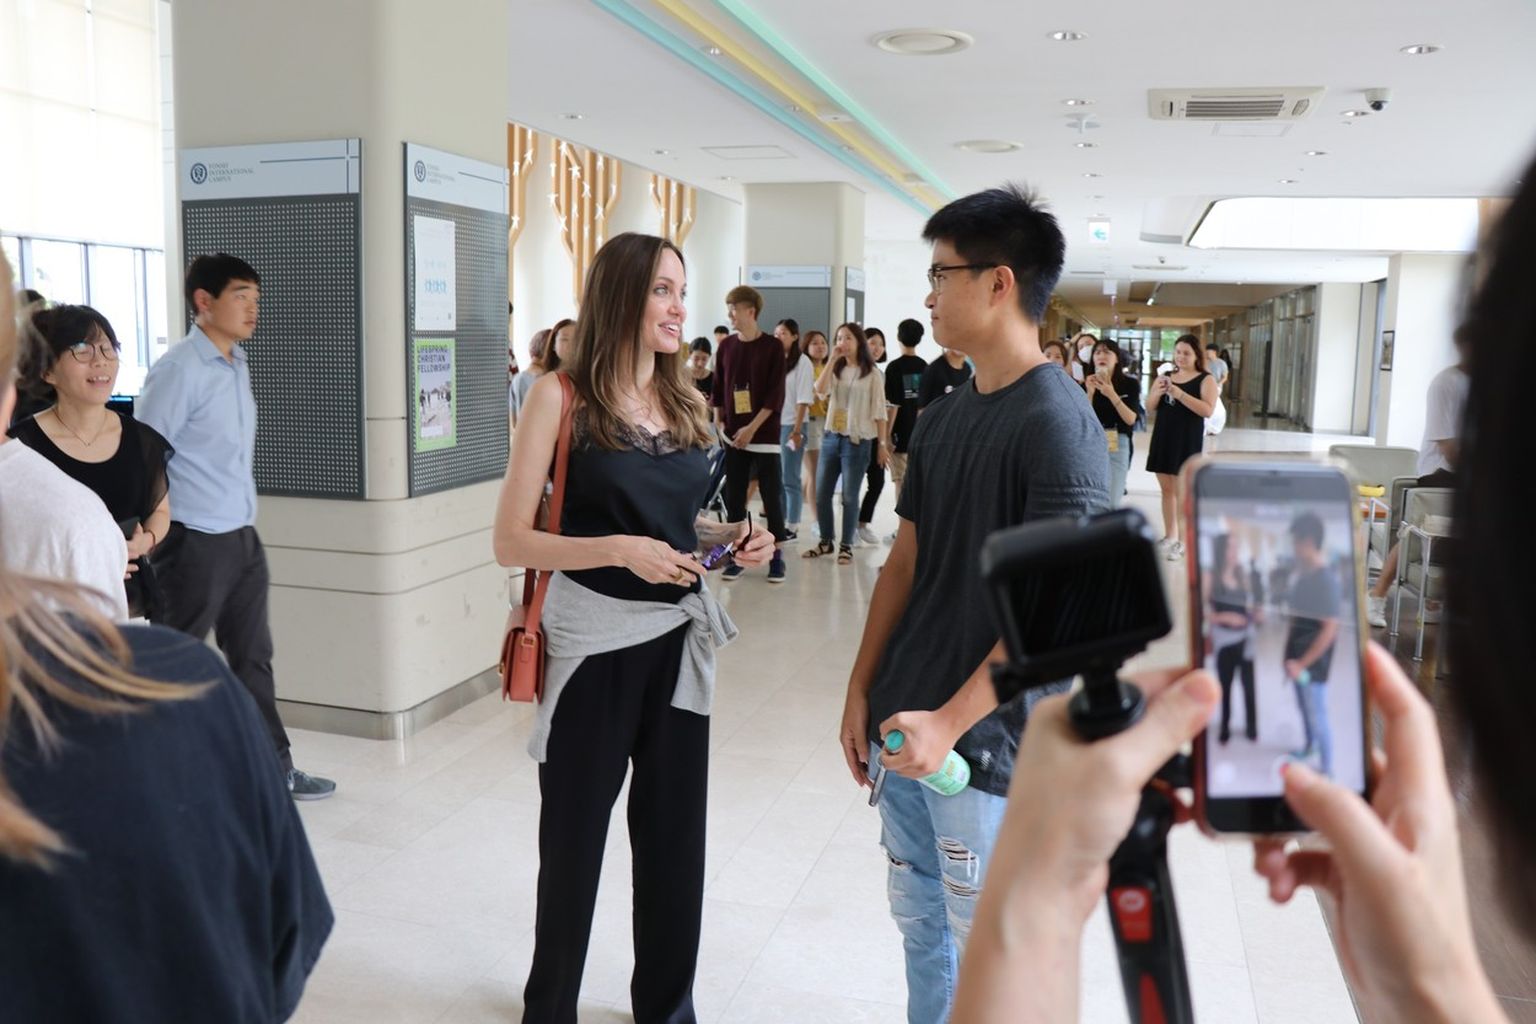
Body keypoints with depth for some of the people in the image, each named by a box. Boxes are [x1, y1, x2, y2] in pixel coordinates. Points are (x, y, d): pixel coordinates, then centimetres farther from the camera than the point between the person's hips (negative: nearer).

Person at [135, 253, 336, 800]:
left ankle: (274, 768, 25)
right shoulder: (179, 369, -14)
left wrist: (243, 516, 18)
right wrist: (162, 528, -13)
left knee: (253, 658, 15)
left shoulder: (237, 364, 11)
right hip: (195, 543, -8)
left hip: (242, 538, 8)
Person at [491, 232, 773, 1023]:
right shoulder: (562, 396, -10)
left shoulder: (685, 401, 7)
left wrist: (734, 537, -1)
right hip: (593, 641, -5)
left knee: (675, 834, 13)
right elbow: (511, 541, -13)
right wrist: (619, 550, -25)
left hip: (678, 638, 5)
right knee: (574, 839, 11)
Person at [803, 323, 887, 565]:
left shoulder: (872, 374, -3)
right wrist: (832, 360, -11)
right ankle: (825, 541, 20)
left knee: (849, 496, 0)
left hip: (858, 441, -5)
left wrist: (882, 443, -4)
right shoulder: (836, 370, 10)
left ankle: (846, 545, 10)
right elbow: (820, 391, -9)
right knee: (822, 494, 7)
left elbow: (879, 411, -3)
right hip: (831, 437, 5)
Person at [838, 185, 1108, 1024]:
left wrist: (949, 721, -20)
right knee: (920, 926, 21)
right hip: (904, 730, 7)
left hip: (985, 747, -7)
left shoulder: (1054, 422, -16)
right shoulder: (941, 418, 8)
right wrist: (861, 693, 8)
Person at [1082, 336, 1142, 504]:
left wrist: (1112, 395, -18)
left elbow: (1131, 419, -7)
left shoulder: (1130, 384, 1)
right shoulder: (1086, 384, 2)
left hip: (1117, 446, -1)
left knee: (1111, 501, -1)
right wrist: (1090, 393, -16)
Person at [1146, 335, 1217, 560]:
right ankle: (1169, 537, 20)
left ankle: (1182, 542, 0)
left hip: (1187, 441, -5)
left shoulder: (1205, 380, -2)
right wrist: (1158, 392, -12)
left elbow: (1208, 410, -16)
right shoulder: (1165, 376, 12)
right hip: (1163, 438, 5)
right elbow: (1149, 406, 10)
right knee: (1166, 489, 10)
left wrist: (1178, 393, -22)